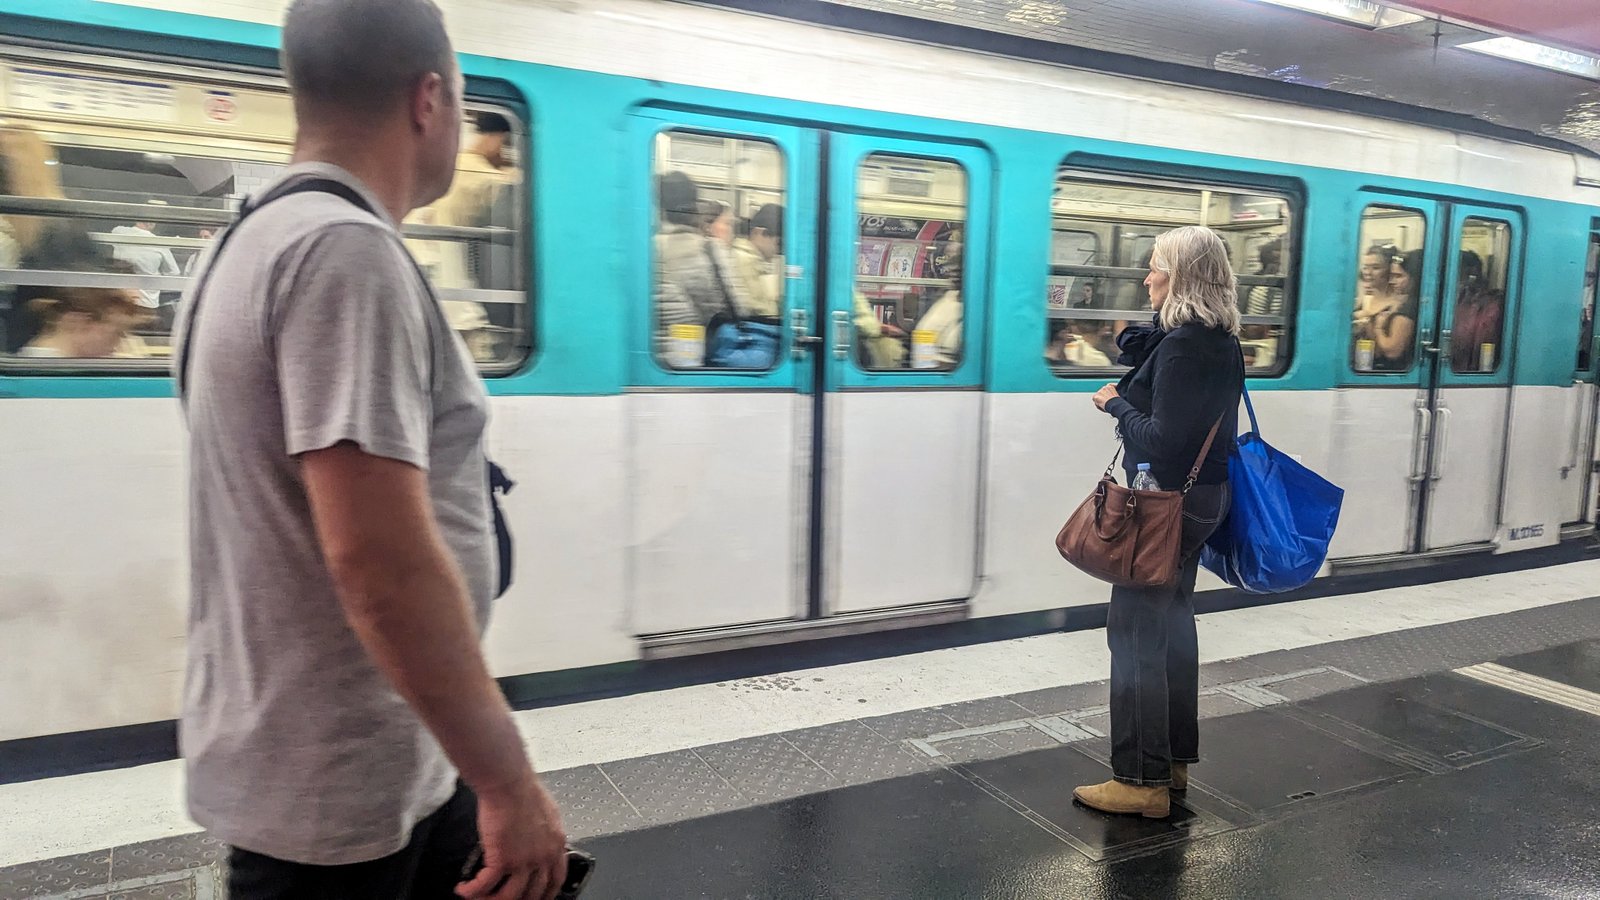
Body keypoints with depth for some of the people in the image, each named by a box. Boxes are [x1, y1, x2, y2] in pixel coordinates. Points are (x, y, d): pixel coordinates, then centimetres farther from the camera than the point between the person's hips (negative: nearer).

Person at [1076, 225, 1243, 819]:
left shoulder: (1181, 346, -20)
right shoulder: (1220, 341, 10)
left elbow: (1162, 440, -23)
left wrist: (1117, 406, -9)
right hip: (1202, 496, 10)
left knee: (1137, 631, -3)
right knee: (1173, 623, 18)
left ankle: (1143, 781, 5)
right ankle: (1175, 760, 30)